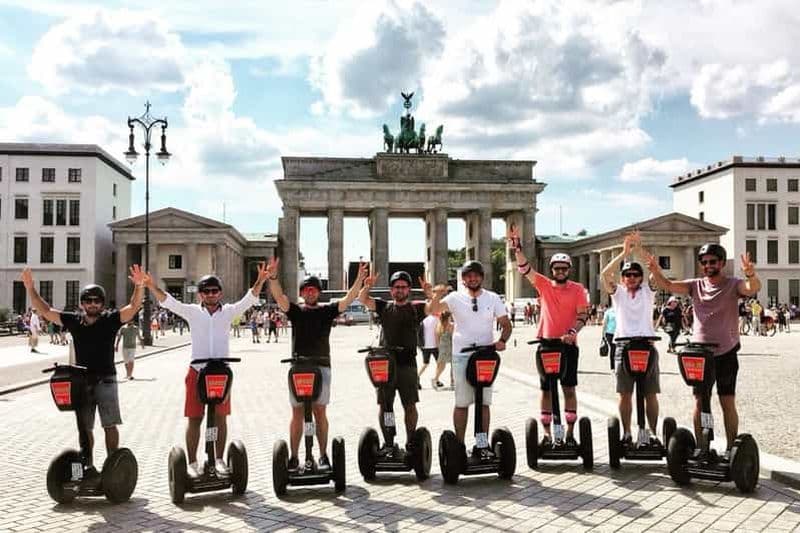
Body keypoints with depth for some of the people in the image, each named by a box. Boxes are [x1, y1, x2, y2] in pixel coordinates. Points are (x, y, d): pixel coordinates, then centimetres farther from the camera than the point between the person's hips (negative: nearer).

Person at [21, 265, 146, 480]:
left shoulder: (110, 319, -3)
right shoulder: (73, 320, 4)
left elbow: (133, 307, -16)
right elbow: (45, 311, 6)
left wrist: (139, 286, -33)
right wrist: (30, 288, -4)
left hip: (105, 380, -3)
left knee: (110, 425, -1)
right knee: (85, 427, 8)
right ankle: (89, 467, 17)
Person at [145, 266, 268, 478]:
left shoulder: (228, 311, 6)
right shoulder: (192, 312, 5)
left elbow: (248, 300, -4)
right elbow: (168, 302, -4)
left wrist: (260, 281, -20)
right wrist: (152, 286, -20)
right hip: (197, 371, -1)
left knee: (221, 417, 7)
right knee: (194, 418, 2)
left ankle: (219, 459, 19)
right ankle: (192, 462, 10)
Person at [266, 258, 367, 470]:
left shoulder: (327, 310, 8)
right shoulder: (295, 310, 7)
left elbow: (348, 299, -3)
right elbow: (279, 297, -9)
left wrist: (360, 279, -17)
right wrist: (273, 277, -26)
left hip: (322, 366, 0)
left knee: (320, 412, 5)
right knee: (297, 413, 4)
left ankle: (323, 455, 12)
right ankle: (294, 456, 9)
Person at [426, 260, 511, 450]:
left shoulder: (493, 298, 7)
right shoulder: (455, 298, 0)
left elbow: (506, 324, 9)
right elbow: (432, 311, -14)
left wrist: (502, 340, -10)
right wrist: (434, 298, -36)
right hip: (461, 356, -2)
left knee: (484, 402, 7)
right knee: (461, 403, 3)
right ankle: (460, 444, 12)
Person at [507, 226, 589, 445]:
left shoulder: (578, 289, 2)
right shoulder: (544, 285, 5)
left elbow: (582, 315, -5)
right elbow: (525, 268, -5)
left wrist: (572, 332, -22)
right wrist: (517, 247, -18)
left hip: (568, 344, -1)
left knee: (569, 388, 3)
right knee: (546, 390, 6)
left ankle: (570, 432, 12)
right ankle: (547, 433, 13)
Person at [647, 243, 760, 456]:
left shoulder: (733, 285, -4)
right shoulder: (696, 285, 6)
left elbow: (753, 288, -23)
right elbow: (668, 286, -4)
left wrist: (751, 274, -46)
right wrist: (656, 272, -25)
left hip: (726, 353, -3)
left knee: (728, 403, 2)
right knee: (699, 403, 7)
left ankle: (731, 448, 12)